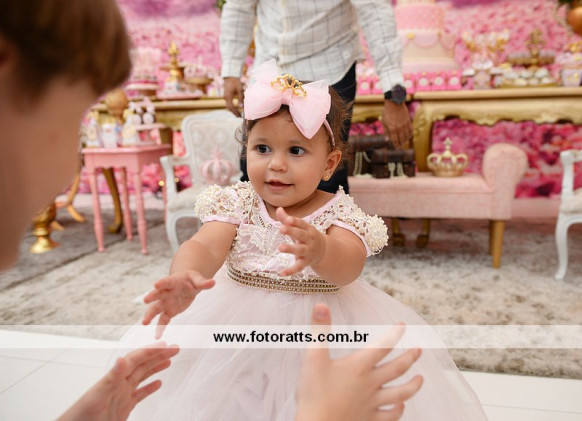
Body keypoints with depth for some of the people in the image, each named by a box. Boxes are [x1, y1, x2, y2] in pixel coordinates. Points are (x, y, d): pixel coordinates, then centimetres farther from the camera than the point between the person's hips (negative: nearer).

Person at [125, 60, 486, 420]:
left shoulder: (339, 212, -10)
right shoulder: (236, 204, -5)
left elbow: (349, 267, -28)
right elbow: (204, 247, -19)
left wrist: (320, 250, -51)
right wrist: (184, 276, -42)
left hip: (321, 321, -1)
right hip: (239, 321, 2)